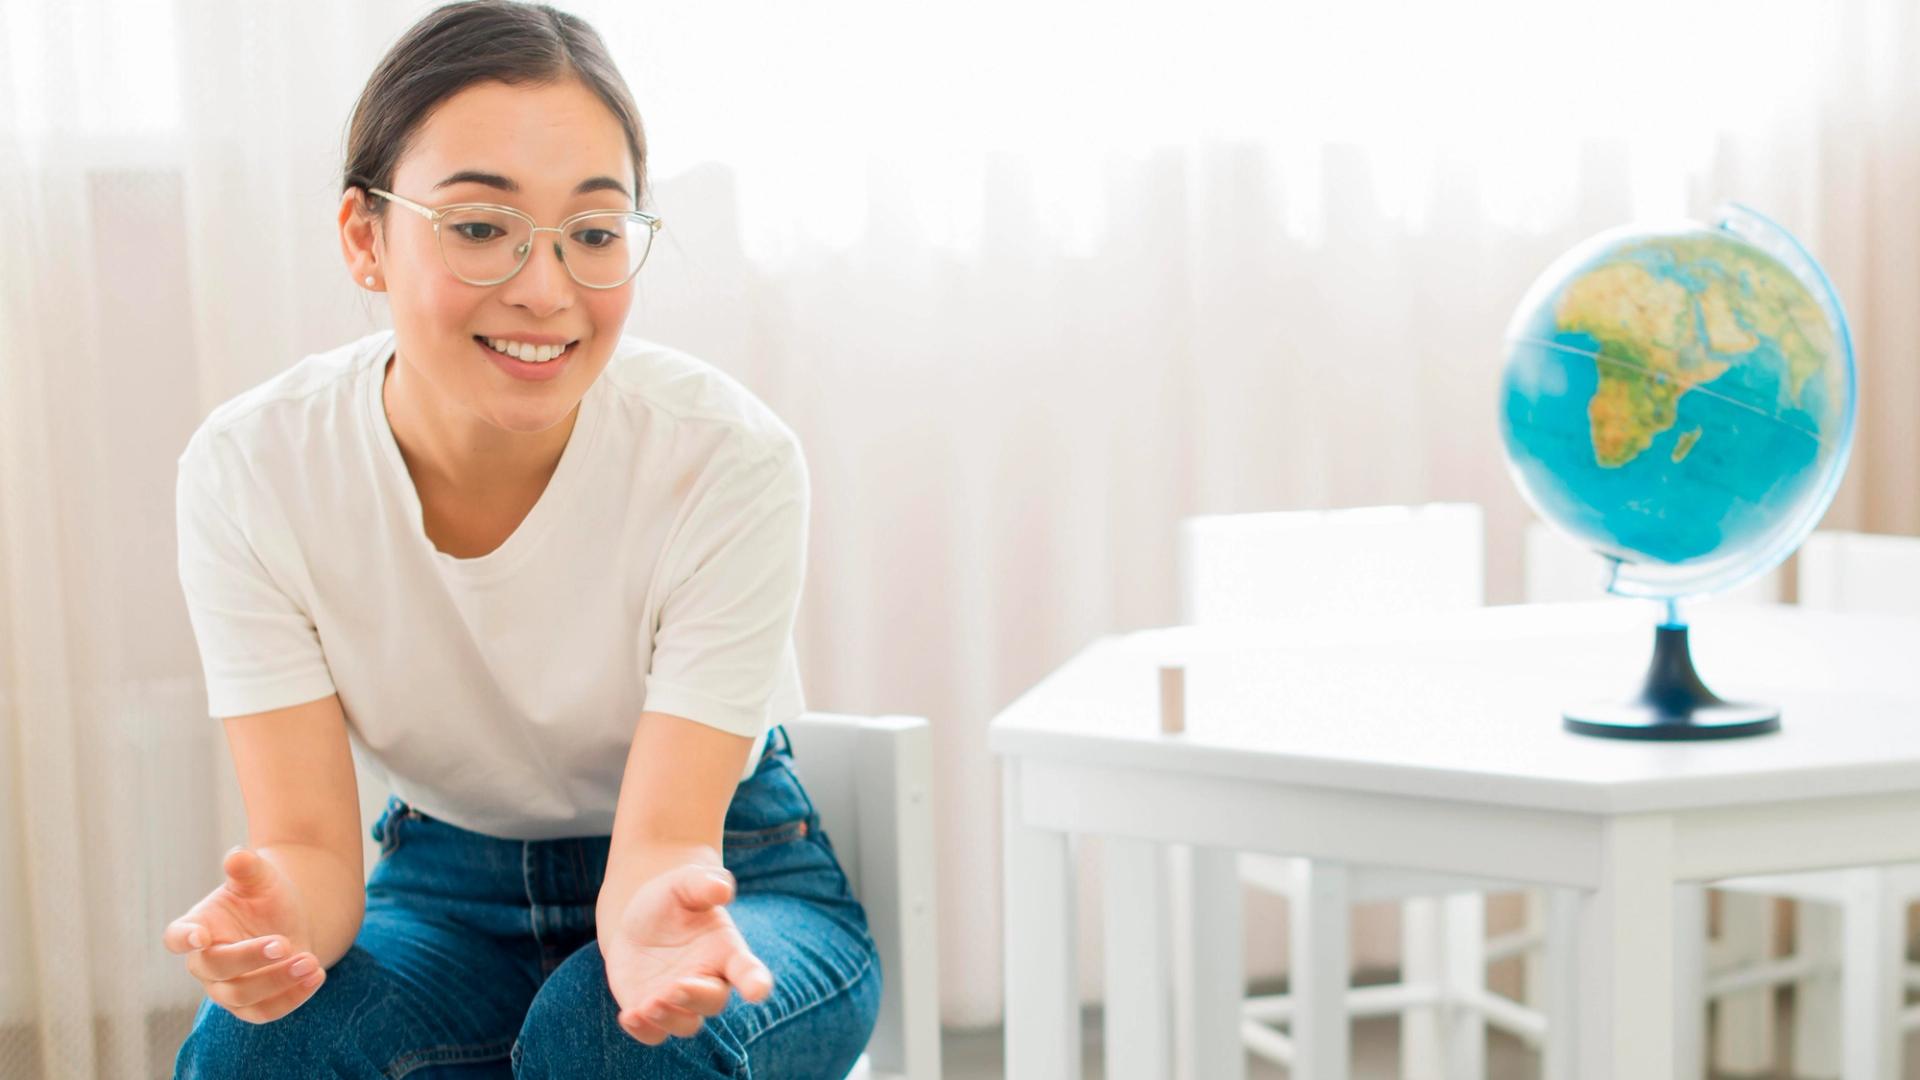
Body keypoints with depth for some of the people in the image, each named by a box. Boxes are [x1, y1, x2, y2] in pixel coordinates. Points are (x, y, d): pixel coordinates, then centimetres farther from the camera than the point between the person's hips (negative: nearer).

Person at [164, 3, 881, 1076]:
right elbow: (312, 838, -18)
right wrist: (271, 922, -42)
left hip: (728, 877, -1)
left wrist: (660, 908, -47)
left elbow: (664, 834, -22)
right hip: (448, 883, 1)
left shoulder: (731, 460, -23)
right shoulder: (249, 471, -17)